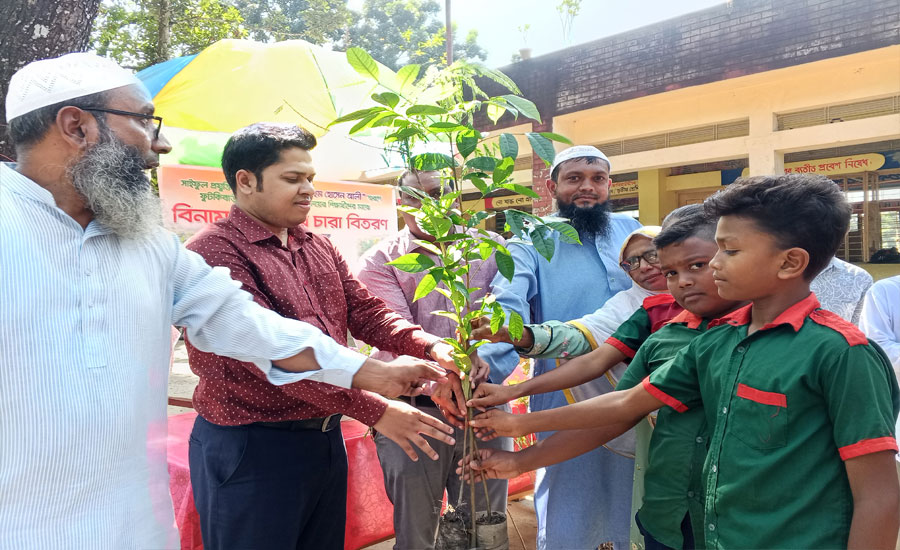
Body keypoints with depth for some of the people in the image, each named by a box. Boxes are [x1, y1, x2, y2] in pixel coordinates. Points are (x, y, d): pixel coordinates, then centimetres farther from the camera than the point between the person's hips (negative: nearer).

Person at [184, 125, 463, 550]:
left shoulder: (320, 249, 10)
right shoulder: (215, 252, -17)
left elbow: (366, 312, 5)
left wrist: (434, 348, -14)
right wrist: (375, 410, -25)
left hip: (327, 437, 8)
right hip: (251, 450, -7)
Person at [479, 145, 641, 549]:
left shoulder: (631, 231, 7)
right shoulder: (532, 243, -6)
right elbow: (507, 309, -22)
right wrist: (485, 374, -38)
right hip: (566, 402, -4)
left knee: (632, 511, 20)